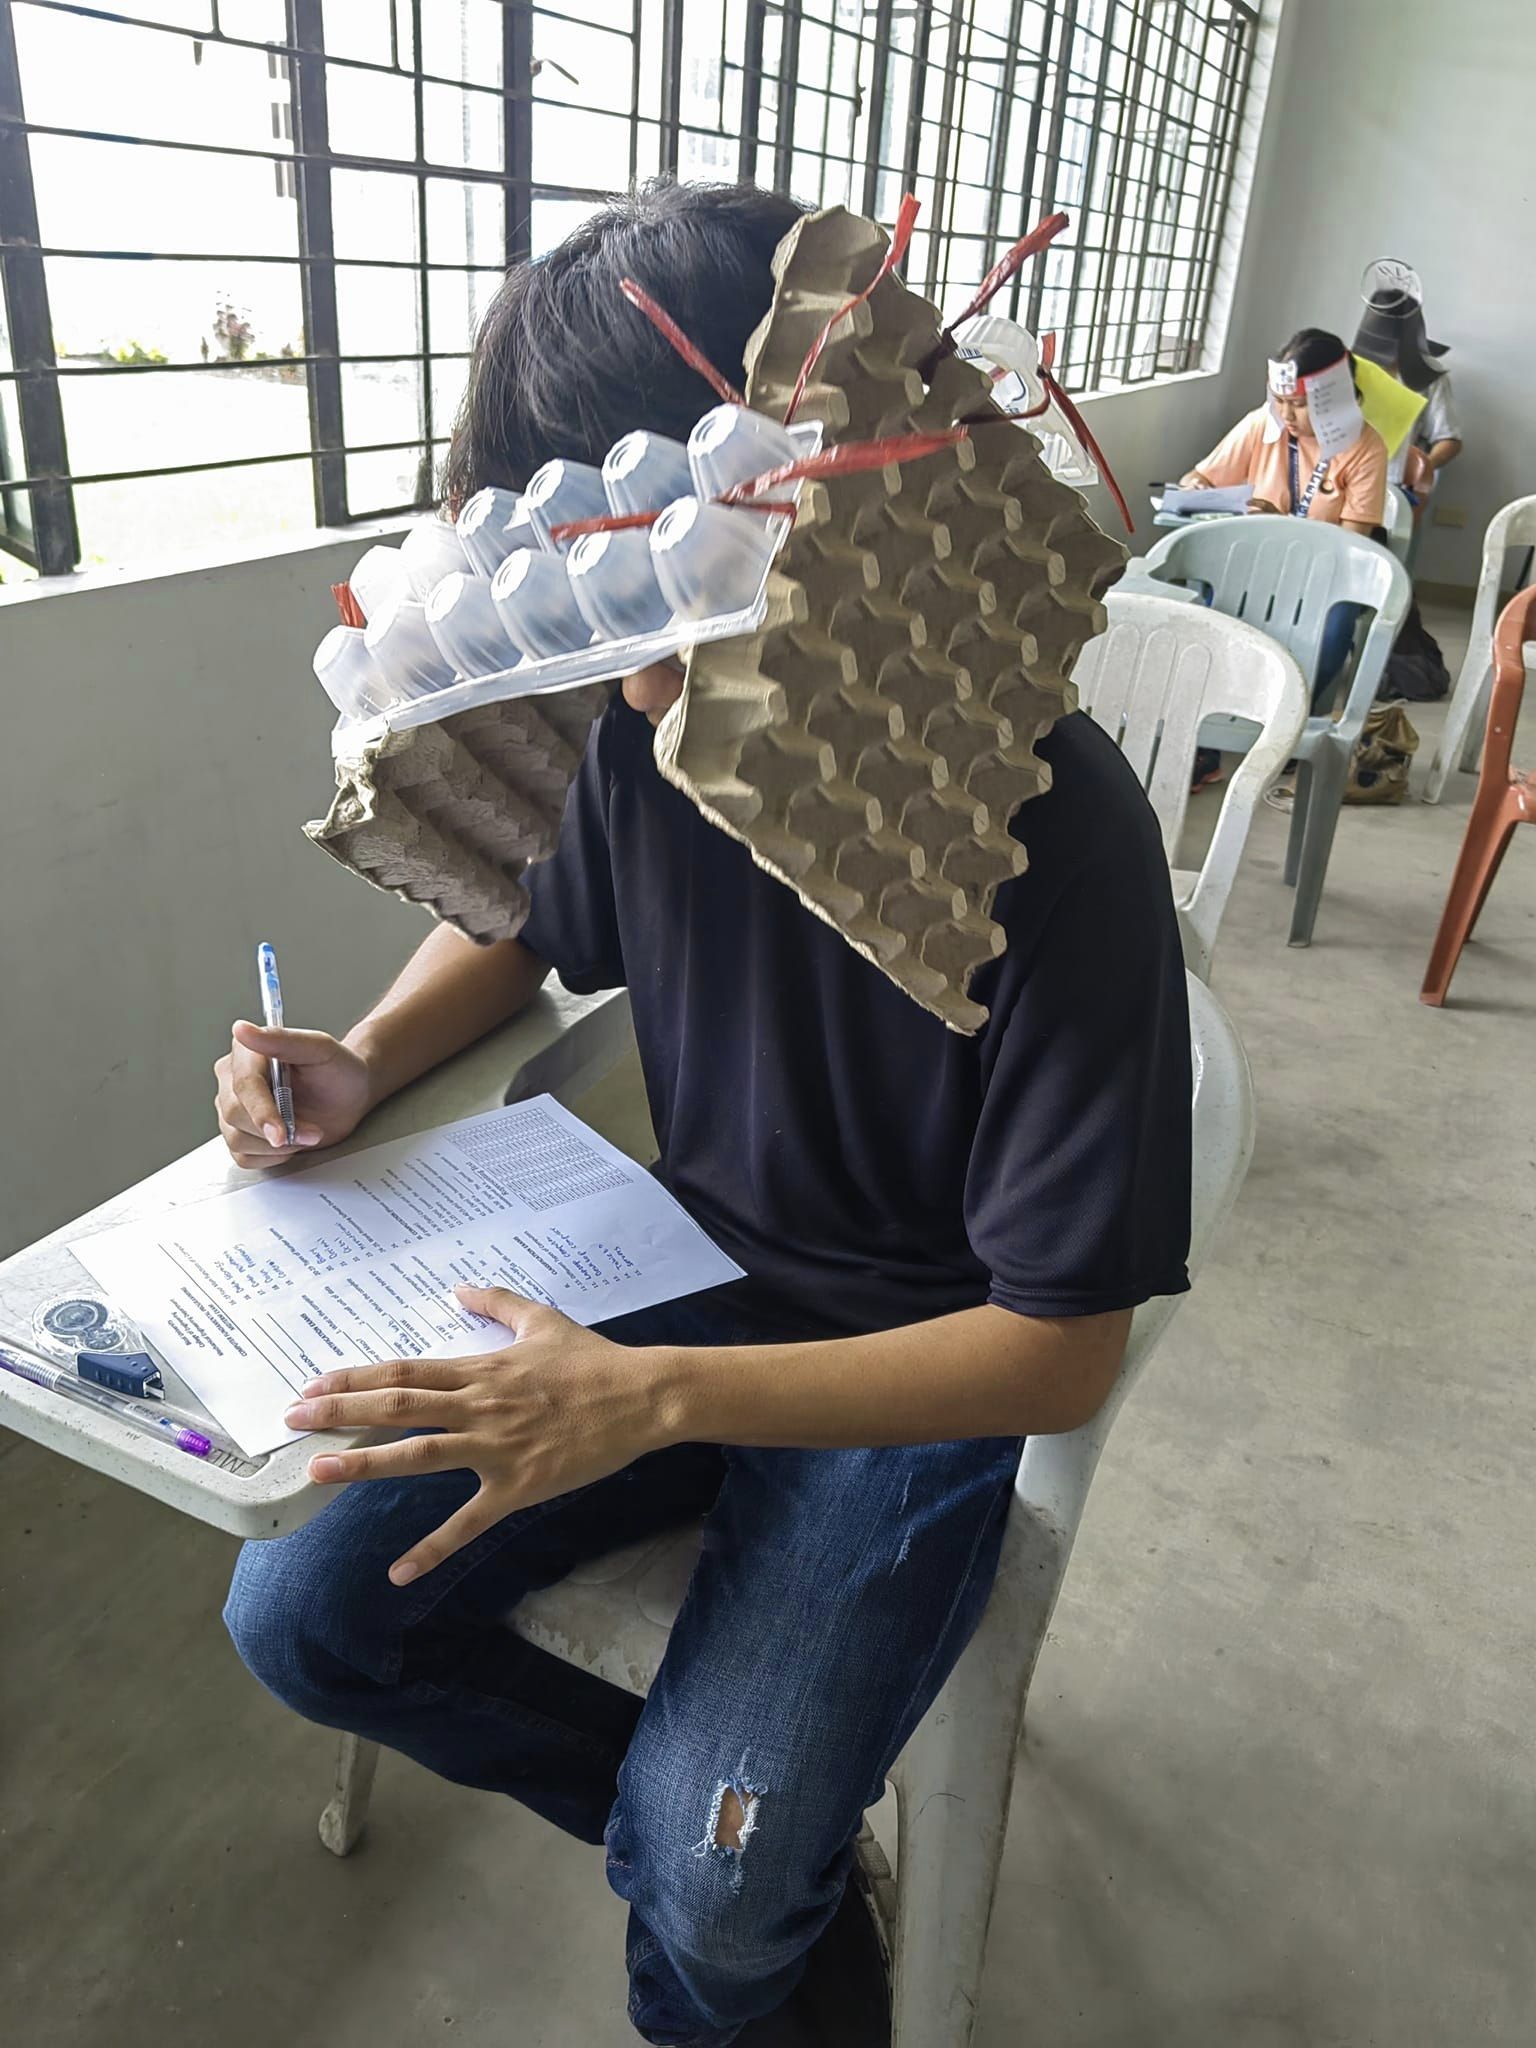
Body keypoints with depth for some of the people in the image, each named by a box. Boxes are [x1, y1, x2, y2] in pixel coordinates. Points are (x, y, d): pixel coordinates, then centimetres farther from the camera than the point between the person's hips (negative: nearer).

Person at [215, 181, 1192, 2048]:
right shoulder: (645, 715, -11)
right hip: (688, 1268, 5)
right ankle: (770, 1848, 14)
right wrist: (364, 1066, -9)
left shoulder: (1050, 828, -26)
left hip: (924, 1370, -4)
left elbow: (1062, 1352, -21)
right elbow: (523, 927, 12)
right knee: (299, 1610, -3)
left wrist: (655, 1398, -29)